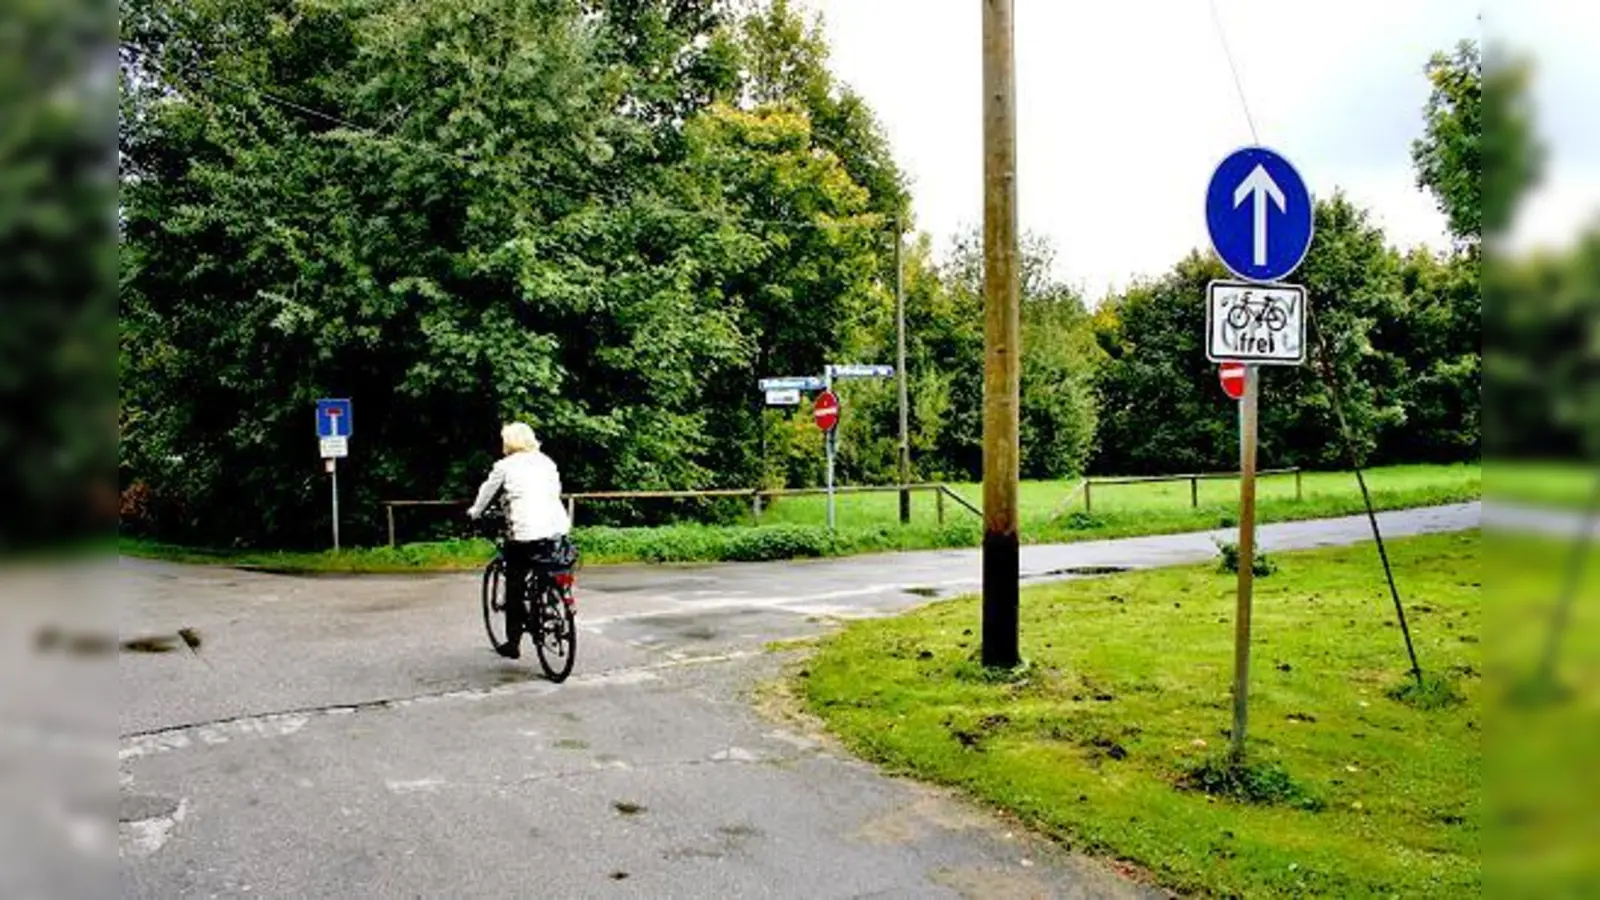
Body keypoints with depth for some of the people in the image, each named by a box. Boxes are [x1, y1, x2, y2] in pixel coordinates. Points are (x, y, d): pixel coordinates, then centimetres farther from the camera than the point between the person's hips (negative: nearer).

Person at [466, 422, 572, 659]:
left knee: (514, 586, 9)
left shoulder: (505, 466, 5)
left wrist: (474, 513, 36)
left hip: (525, 533, -4)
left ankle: (513, 643, 12)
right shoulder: (547, 462, 16)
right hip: (558, 530, 4)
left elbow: (486, 493, 16)